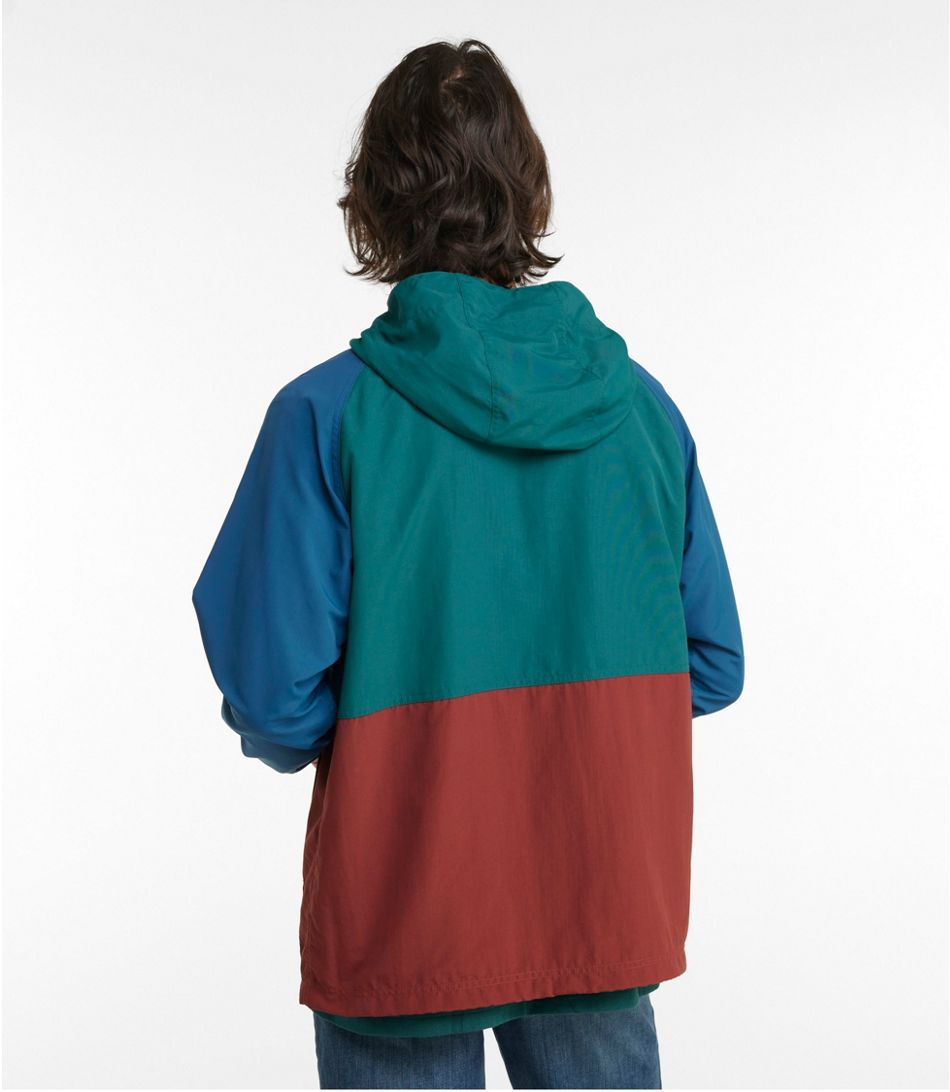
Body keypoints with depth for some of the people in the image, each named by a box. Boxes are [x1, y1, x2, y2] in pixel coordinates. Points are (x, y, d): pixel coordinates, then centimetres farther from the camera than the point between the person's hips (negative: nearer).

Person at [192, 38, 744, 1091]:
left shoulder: (327, 415, -15)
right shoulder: (640, 402, -4)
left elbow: (277, 705, -16)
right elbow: (711, 668, 2)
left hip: (401, 930, -2)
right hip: (609, 913, 3)